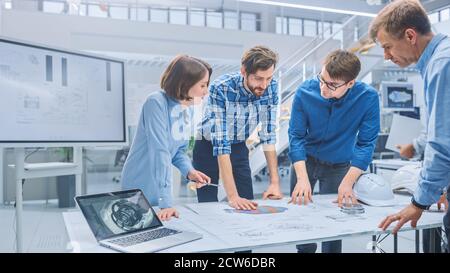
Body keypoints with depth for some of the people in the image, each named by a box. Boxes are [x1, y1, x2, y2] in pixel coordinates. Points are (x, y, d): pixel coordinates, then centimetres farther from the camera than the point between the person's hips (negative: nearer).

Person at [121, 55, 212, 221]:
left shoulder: (187, 108, 1)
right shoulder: (157, 102, -23)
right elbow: (160, 152, -29)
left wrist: (189, 171, -11)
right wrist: (166, 202, -31)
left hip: (160, 189, 7)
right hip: (140, 189, -7)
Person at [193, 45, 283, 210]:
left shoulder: (271, 87, -18)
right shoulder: (221, 88, -31)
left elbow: (268, 134, -12)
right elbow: (220, 143, -35)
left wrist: (275, 182, -18)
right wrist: (232, 196, -40)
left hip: (239, 148, 4)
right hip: (209, 148, -3)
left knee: (248, 206, 1)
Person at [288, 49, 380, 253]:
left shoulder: (368, 98, -25)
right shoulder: (305, 92, -23)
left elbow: (366, 143, -19)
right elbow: (296, 136, -19)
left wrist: (347, 183, -26)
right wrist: (302, 178, -27)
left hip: (339, 166, -1)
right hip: (305, 160, 2)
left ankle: (330, 249, 33)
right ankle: (305, 249, 39)